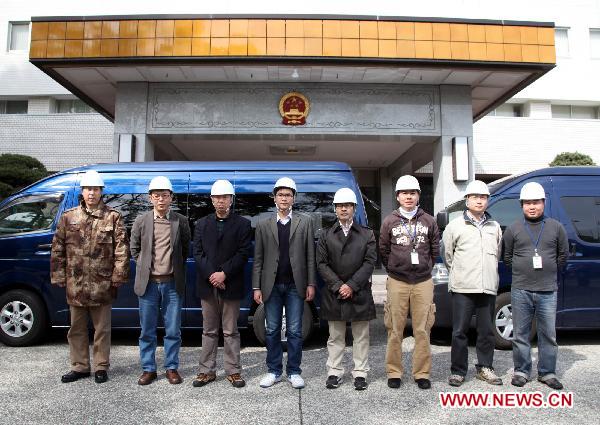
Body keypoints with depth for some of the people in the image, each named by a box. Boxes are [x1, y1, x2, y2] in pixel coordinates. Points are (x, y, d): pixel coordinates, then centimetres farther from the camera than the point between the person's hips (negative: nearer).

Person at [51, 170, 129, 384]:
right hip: (75, 284, 3)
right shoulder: (68, 217, 7)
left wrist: (117, 277, -10)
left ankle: (101, 367, 22)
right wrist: (59, 276, 3)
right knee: (77, 329, 15)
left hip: (101, 285, -3)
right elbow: (57, 249, 8)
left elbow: (122, 249, -6)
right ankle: (79, 367, 29)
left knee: (102, 329, 8)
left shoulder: (113, 217, -2)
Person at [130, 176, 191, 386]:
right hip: (148, 283, 1)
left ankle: (171, 368, 22)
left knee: (173, 331, 7)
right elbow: (134, 249, 11)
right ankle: (148, 369, 24)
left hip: (172, 283, 0)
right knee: (147, 331, 10)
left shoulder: (181, 221, -1)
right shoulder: (141, 221, 1)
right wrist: (146, 266, 4)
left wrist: (175, 267, 5)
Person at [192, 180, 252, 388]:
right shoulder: (202, 224, 10)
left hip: (230, 285, -3)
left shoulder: (242, 224, 1)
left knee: (230, 332, 6)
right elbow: (197, 252, 3)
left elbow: (243, 253, -6)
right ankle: (207, 371, 20)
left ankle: (233, 371, 16)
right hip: (207, 285, 3)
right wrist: (211, 275, -11)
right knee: (209, 331, 11)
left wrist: (224, 274, -15)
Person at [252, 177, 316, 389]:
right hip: (272, 286, 1)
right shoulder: (264, 225, 7)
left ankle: (293, 372, 19)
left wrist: (311, 284, -4)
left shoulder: (305, 222, 4)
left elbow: (310, 256, 2)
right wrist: (256, 287, -1)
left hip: (295, 285, -1)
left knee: (294, 331, 5)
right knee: (272, 330, 10)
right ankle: (274, 371, 23)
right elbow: (258, 259, 5)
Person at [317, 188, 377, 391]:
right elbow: (321, 263, 0)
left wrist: (352, 285, -12)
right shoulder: (326, 235, 6)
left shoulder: (367, 234, 4)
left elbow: (369, 262, -4)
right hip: (333, 294, 1)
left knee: (361, 336, 8)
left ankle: (360, 373, 19)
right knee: (335, 337, 10)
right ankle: (334, 372, 20)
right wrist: (338, 286, -11)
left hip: (360, 294, -1)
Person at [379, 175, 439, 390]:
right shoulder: (389, 222, 4)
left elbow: (435, 249, 14)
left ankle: (422, 373, 17)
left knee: (422, 330, 4)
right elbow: (383, 251, 9)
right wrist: (394, 269, 8)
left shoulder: (428, 221, 7)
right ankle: (394, 373, 15)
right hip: (397, 282, -1)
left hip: (423, 282, 1)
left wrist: (425, 267, 10)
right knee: (395, 330, 4)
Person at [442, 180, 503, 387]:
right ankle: (458, 371, 10)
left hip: (488, 287, 4)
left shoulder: (494, 226, 13)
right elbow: (446, 254, 5)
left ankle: (485, 368, 25)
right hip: (463, 287, -4)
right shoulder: (455, 225, 1)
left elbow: (498, 253, 23)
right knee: (460, 332, 0)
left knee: (487, 331, 12)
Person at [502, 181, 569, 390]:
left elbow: (563, 255, 14)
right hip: (521, 290, 0)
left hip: (548, 291, 1)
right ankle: (521, 372, 18)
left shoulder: (556, 227, 5)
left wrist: (549, 271, 9)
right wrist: (522, 271, 6)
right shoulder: (513, 229, 3)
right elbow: (506, 257, 10)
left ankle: (547, 373, 22)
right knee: (520, 335, 6)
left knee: (548, 335, 8)